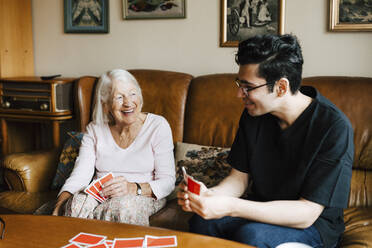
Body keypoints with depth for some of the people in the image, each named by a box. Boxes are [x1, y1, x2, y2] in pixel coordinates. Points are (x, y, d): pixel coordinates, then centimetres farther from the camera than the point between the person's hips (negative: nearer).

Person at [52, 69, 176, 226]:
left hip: (145, 196, -2)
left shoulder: (158, 126, -4)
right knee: (78, 204, -32)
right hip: (99, 194, 2)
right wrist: (61, 202, -25)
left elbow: (168, 181, -9)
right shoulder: (94, 129, 6)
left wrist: (134, 188, -28)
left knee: (124, 206, -37)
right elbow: (80, 175, -4)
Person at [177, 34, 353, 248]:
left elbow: (306, 213, -25)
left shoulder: (334, 127, -23)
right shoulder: (253, 114, -3)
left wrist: (230, 206, -33)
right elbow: (240, 177, 3)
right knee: (202, 222, -25)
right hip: (263, 210, 4)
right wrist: (210, 195, -21)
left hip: (314, 223, -4)